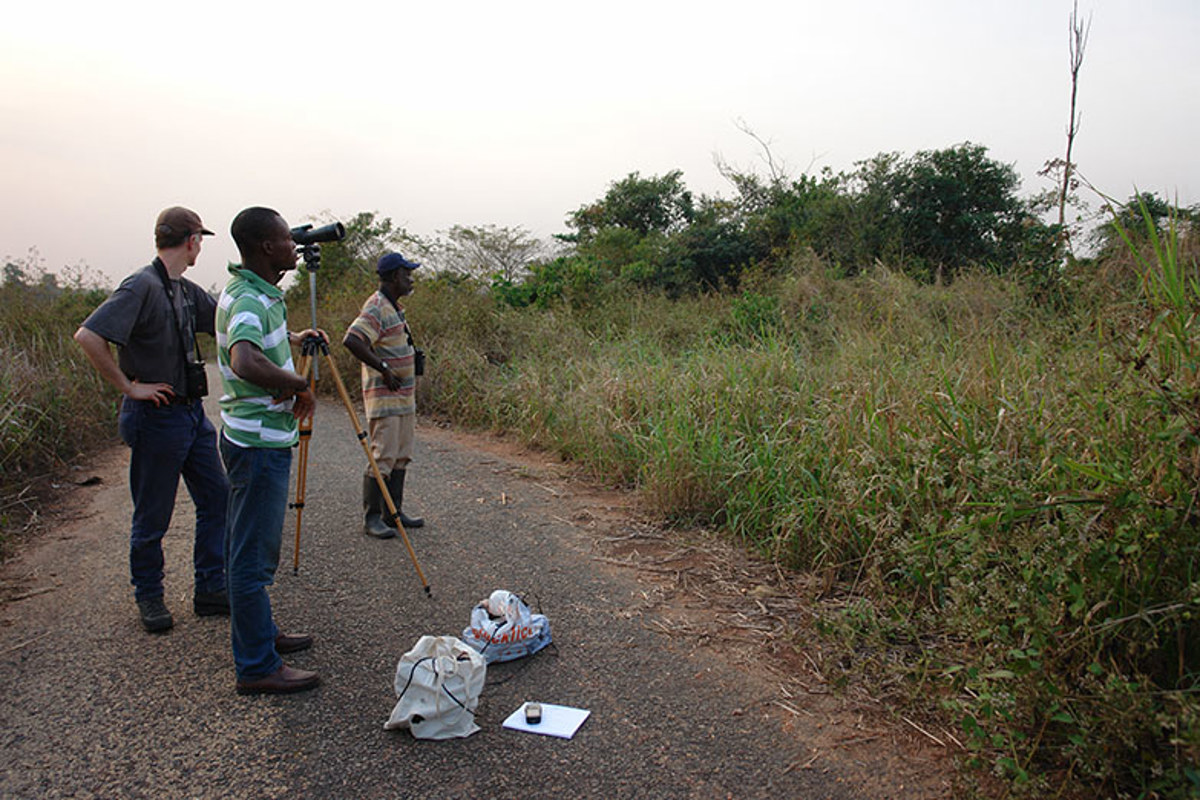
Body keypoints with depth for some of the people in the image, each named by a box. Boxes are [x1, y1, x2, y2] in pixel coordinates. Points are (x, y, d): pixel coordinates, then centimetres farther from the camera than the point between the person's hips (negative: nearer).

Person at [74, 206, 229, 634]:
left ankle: (210, 590, 21)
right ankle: (148, 596, 24)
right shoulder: (141, 286, -16)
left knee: (217, 498, 10)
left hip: (193, 413, 8)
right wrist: (128, 386, -17)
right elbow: (88, 336, -24)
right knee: (152, 517, 6)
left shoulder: (187, 290, 10)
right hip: (156, 417, -8)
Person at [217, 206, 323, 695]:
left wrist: (294, 340, 27)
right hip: (259, 443, -11)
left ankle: (260, 633, 35)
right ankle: (257, 667, 8)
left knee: (251, 549, 20)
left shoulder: (261, 294, 11)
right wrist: (299, 384, -27)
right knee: (254, 556, -2)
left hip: (260, 439, 11)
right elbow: (245, 363, -41)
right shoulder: (248, 301, -22)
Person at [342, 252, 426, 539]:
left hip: (404, 397, 10)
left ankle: (393, 512, 19)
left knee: (401, 456, 11)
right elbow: (352, 340, -28)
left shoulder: (395, 307, 16)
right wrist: (384, 368, -24)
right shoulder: (376, 307, -15)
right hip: (384, 399, -10)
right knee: (382, 458, -6)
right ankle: (372, 518, 2)